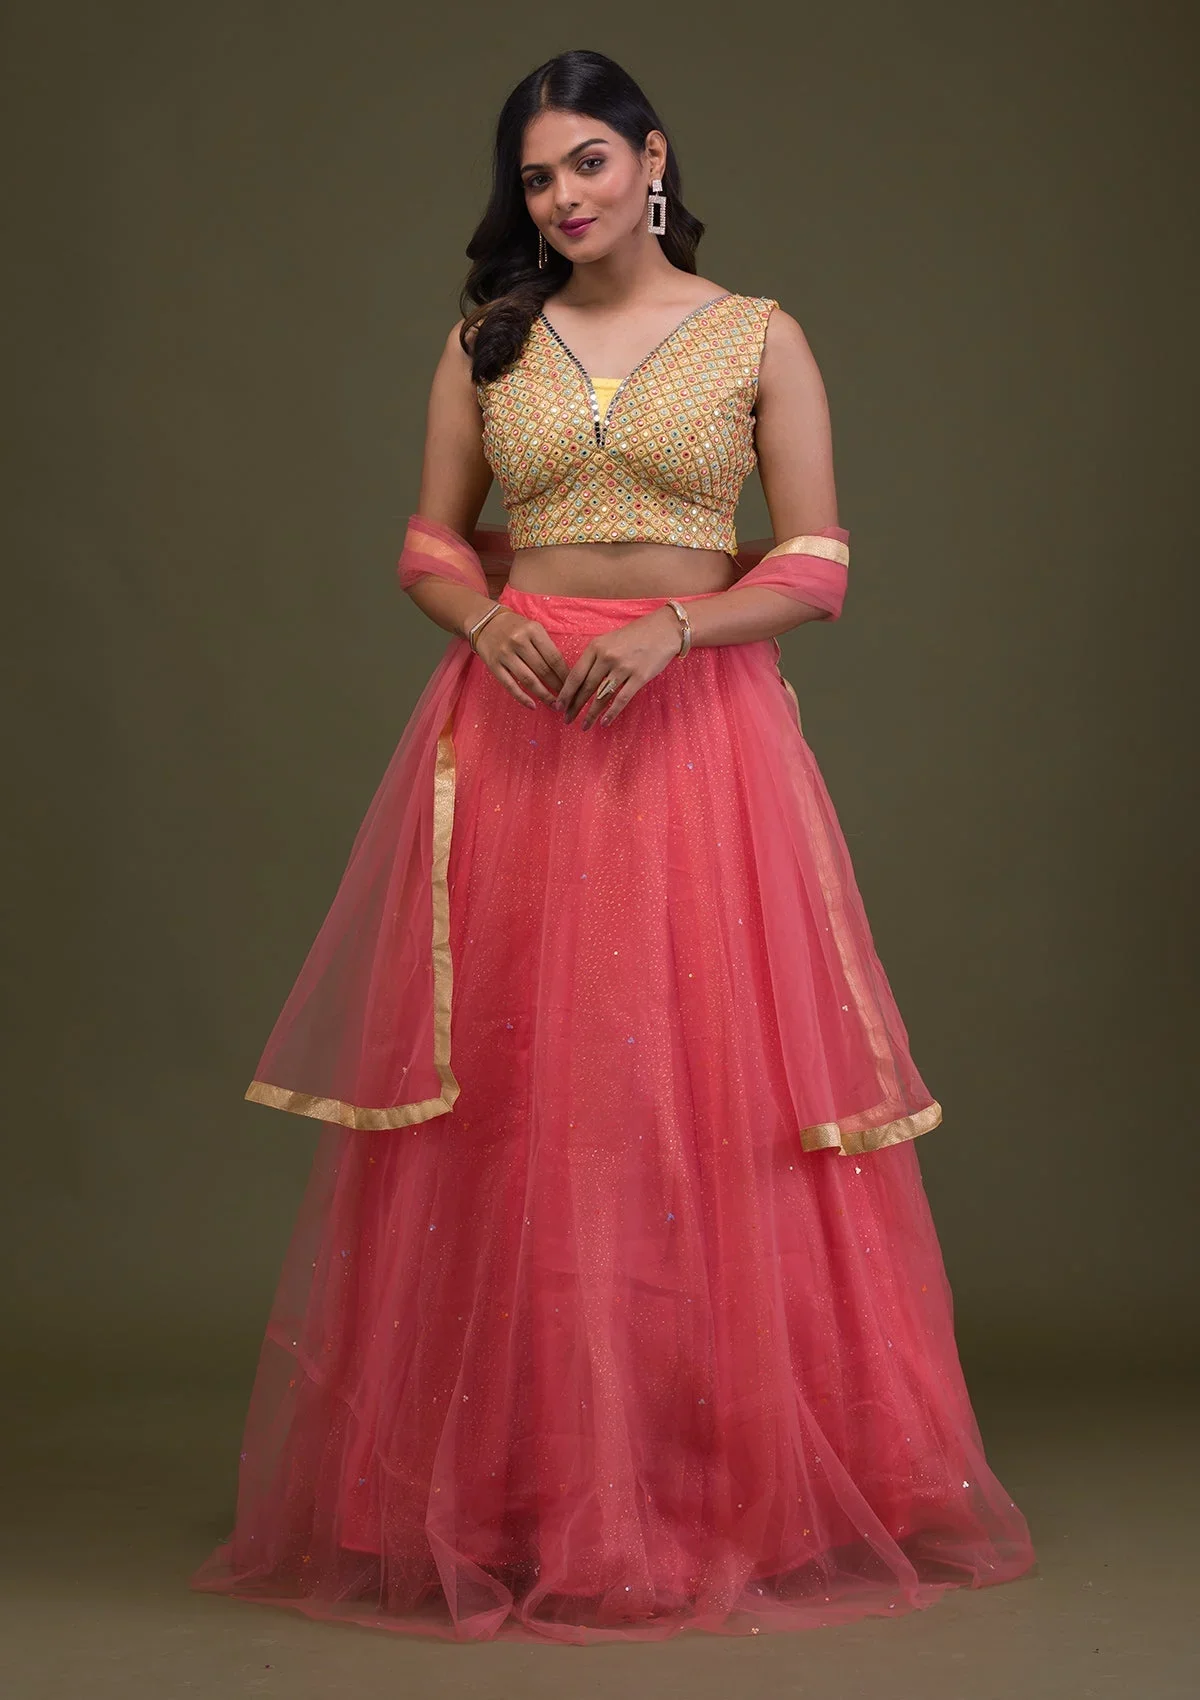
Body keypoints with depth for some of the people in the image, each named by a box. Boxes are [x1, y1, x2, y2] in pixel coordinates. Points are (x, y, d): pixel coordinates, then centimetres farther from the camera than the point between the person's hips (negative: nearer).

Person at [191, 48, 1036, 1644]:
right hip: (512, 734, 2)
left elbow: (817, 567, 1)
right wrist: (488, 619, -9)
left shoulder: (758, 340, 5)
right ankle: (519, 1481, 11)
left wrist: (670, 626, -15)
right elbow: (433, 543, 12)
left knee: (711, 1093, -2)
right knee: (511, 1100, 0)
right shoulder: (486, 339, 11)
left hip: (698, 730, -1)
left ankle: (731, 1474, 12)